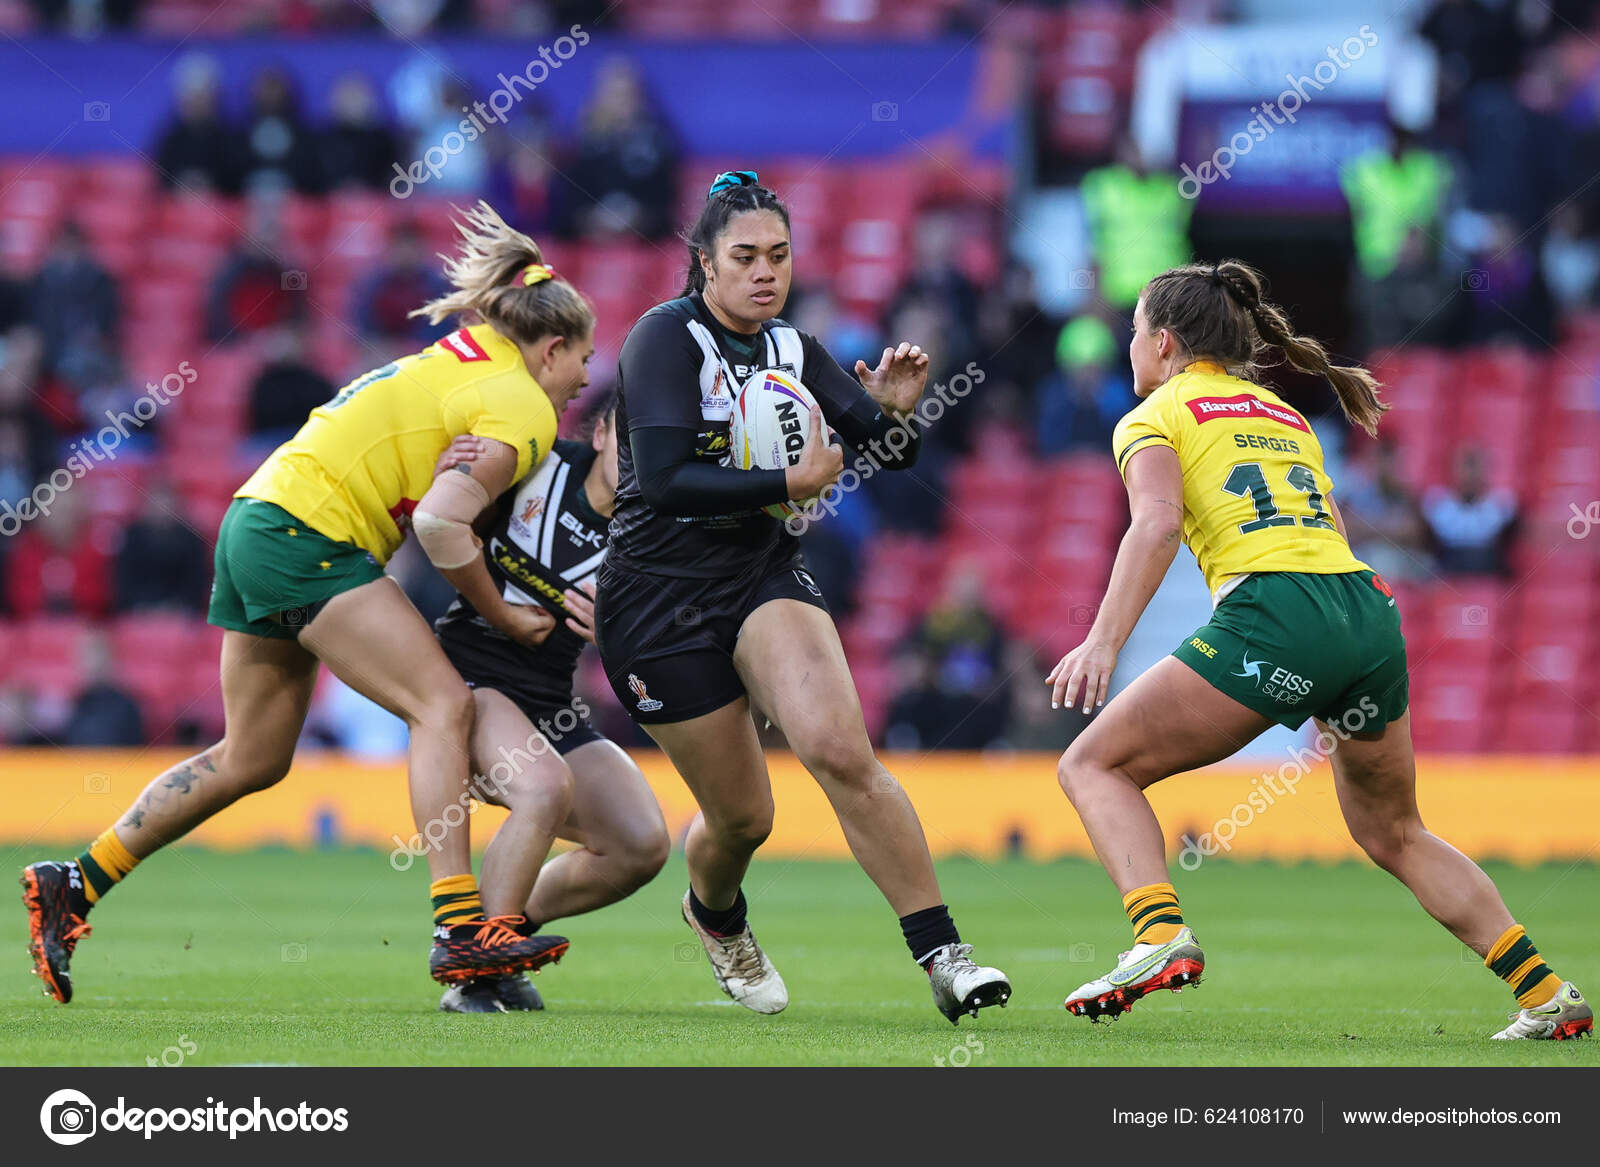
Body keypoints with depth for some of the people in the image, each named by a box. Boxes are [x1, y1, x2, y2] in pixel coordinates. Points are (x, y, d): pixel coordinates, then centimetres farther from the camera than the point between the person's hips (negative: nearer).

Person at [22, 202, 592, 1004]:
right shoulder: (521, 409, -10)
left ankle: (74, 886, 20)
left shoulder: (464, 357, 19)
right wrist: (503, 617, -11)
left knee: (253, 759, 15)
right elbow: (441, 523, -22)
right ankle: (461, 928, -21)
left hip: (259, 524, 10)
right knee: (444, 705, -13)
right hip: (306, 537, -10)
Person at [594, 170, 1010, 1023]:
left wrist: (892, 412, -13)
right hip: (658, 597, -3)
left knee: (841, 752, -23)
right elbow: (664, 480, -21)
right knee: (742, 817, 4)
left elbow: (885, 451, 9)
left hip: (765, 575, 4)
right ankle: (715, 915, 42)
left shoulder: (793, 351, 8)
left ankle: (942, 955, -22)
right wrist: (792, 483, -22)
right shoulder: (667, 338, -11)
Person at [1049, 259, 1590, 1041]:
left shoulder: (1154, 417, 10)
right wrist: (1332, 697, 33)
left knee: (1094, 766, 4)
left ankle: (1161, 937, -18)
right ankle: (1548, 996, 16)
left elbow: (1158, 523, -10)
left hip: (1272, 612, -7)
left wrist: (1103, 642, -20)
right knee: (1394, 835, 24)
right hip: (1372, 614, 7)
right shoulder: (1284, 415, 29)